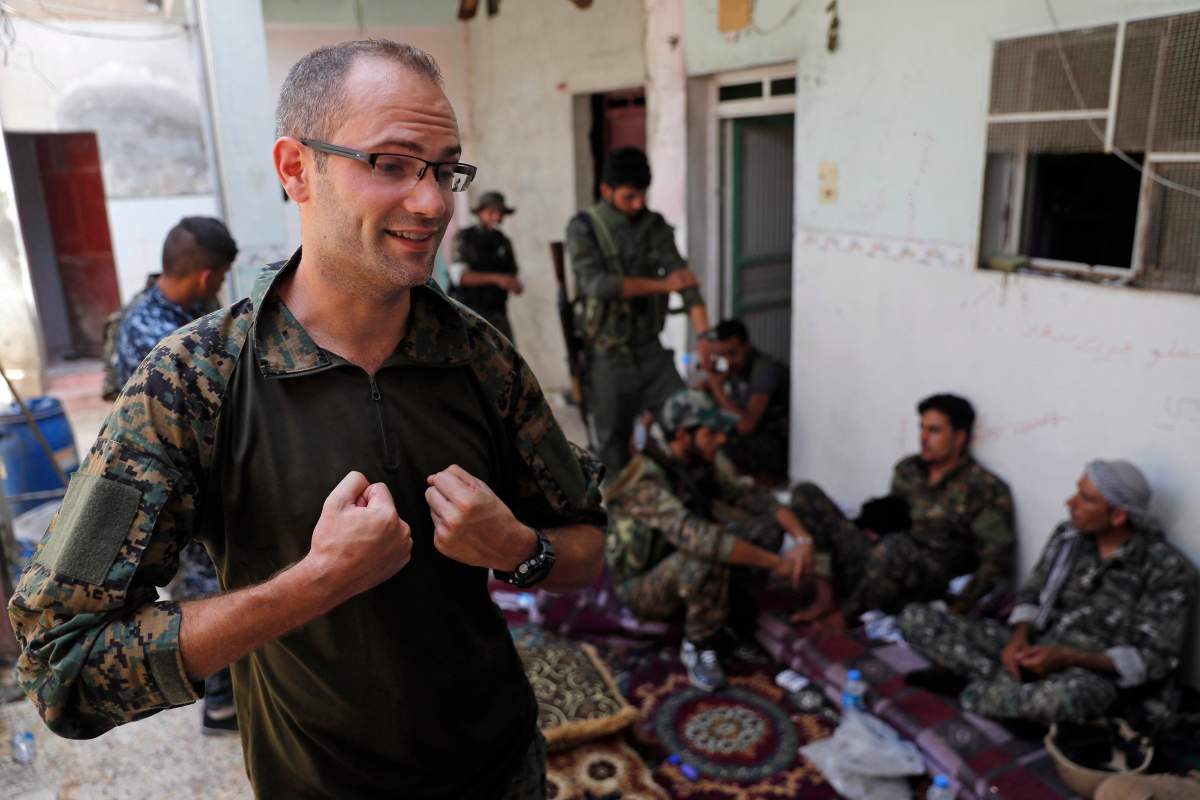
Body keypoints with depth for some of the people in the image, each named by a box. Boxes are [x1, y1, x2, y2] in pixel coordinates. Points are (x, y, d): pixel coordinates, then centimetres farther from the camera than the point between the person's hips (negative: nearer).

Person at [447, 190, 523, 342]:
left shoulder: (503, 242, 10)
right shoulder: (464, 237, -2)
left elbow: (513, 279, 14)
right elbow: (459, 275, -15)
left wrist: (517, 286, -12)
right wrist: (496, 278, -24)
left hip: (496, 315, 3)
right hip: (467, 313, -3)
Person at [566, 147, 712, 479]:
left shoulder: (655, 225, 4)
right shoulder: (583, 228, -6)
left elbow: (682, 276, -6)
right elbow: (596, 283, -20)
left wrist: (704, 334, -19)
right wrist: (661, 284, -17)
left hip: (651, 349, 3)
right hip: (607, 355, -3)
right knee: (614, 439, 8)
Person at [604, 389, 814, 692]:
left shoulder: (706, 461, -7)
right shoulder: (646, 482, -31)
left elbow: (754, 497, -6)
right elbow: (699, 539, -42)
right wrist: (776, 563, -37)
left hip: (685, 565, 7)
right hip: (642, 584, -7)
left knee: (767, 528, -9)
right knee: (708, 557, -38)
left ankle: (718, 607, 1)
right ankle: (698, 646, -13)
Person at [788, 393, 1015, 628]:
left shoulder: (984, 488, -6)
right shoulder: (907, 469, 13)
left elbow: (998, 558, -13)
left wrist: (957, 610, -17)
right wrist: (874, 532, 5)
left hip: (924, 586, -6)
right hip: (879, 562, 6)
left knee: (896, 546, -42)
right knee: (807, 494, -2)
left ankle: (843, 618, -14)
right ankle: (824, 599, -12)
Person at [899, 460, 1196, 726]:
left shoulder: (1167, 569, -10)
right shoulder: (1067, 535, 4)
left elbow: (1155, 658, -11)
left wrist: (1067, 658, -22)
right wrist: (1018, 637, -11)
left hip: (1091, 672, -5)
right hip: (1034, 647, 5)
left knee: (1069, 694, -45)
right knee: (916, 617, -12)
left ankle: (979, 691, -16)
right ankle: (1015, 687, -20)